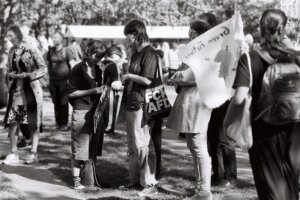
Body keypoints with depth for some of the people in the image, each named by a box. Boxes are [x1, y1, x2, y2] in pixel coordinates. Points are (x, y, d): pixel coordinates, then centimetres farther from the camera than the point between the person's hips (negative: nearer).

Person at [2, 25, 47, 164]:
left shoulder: (30, 50, -10)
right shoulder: (12, 52, 8)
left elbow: (43, 69, -9)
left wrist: (28, 75, -19)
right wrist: (11, 74, -2)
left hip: (31, 89, -6)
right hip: (16, 90, 6)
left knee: (33, 123, 2)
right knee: (12, 121, 1)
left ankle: (33, 153, 10)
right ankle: (13, 153, 12)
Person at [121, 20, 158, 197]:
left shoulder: (149, 53, -13)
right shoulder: (136, 54, 16)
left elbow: (147, 80, -21)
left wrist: (129, 76, -10)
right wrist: (122, 84, 12)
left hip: (142, 105, -10)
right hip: (132, 104, 10)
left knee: (143, 146, -6)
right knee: (133, 145, 14)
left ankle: (150, 184, -1)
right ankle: (136, 180, 24)